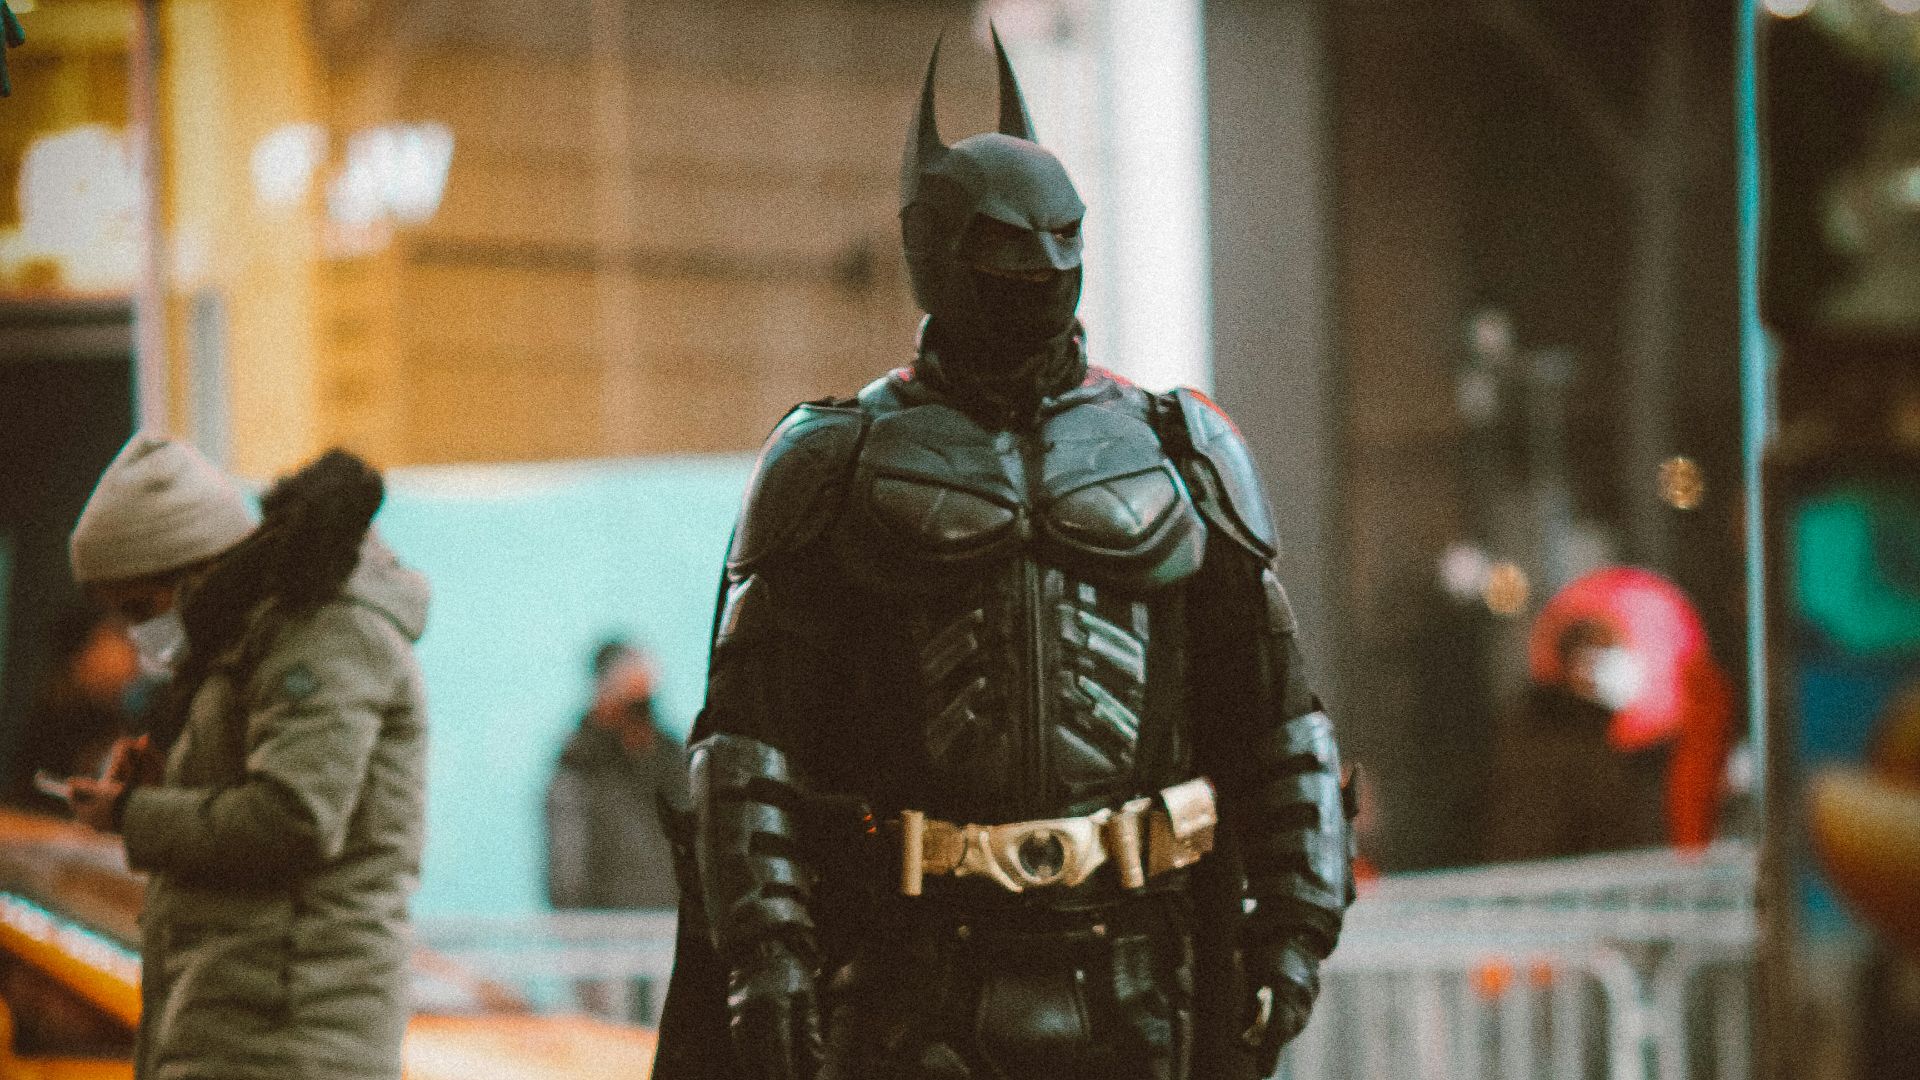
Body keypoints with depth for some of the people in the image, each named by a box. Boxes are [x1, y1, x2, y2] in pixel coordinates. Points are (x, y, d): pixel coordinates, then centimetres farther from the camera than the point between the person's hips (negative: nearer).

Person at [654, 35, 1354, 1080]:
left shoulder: (1175, 457, 10)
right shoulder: (842, 467, 3)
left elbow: (1272, 716, 12)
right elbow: (749, 735, -2)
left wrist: (1295, 921, 3)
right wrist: (759, 946, -12)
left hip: (1127, 987, 2)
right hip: (914, 994, -2)